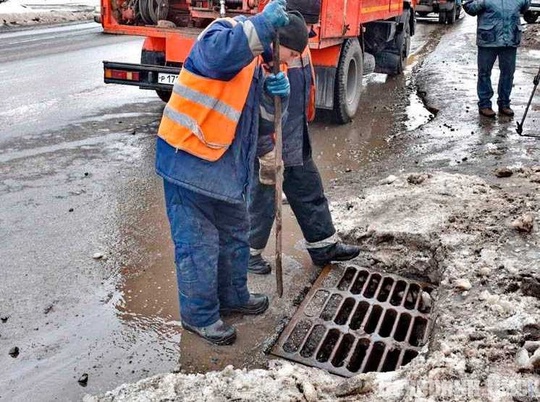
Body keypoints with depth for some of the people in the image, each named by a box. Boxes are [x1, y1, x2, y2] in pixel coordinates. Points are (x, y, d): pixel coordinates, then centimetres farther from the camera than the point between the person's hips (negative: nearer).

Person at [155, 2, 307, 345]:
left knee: (235, 233, 21)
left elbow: (260, 116, 10)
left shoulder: (256, 61, 13)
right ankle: (199, 315, 19)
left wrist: (274, 90, -9)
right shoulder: (225, 32, -14)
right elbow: (216, 54, -40)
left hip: (225, 164, 10)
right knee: (198, 243, 1)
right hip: (188, 160, -9)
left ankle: (233, 296, 40)